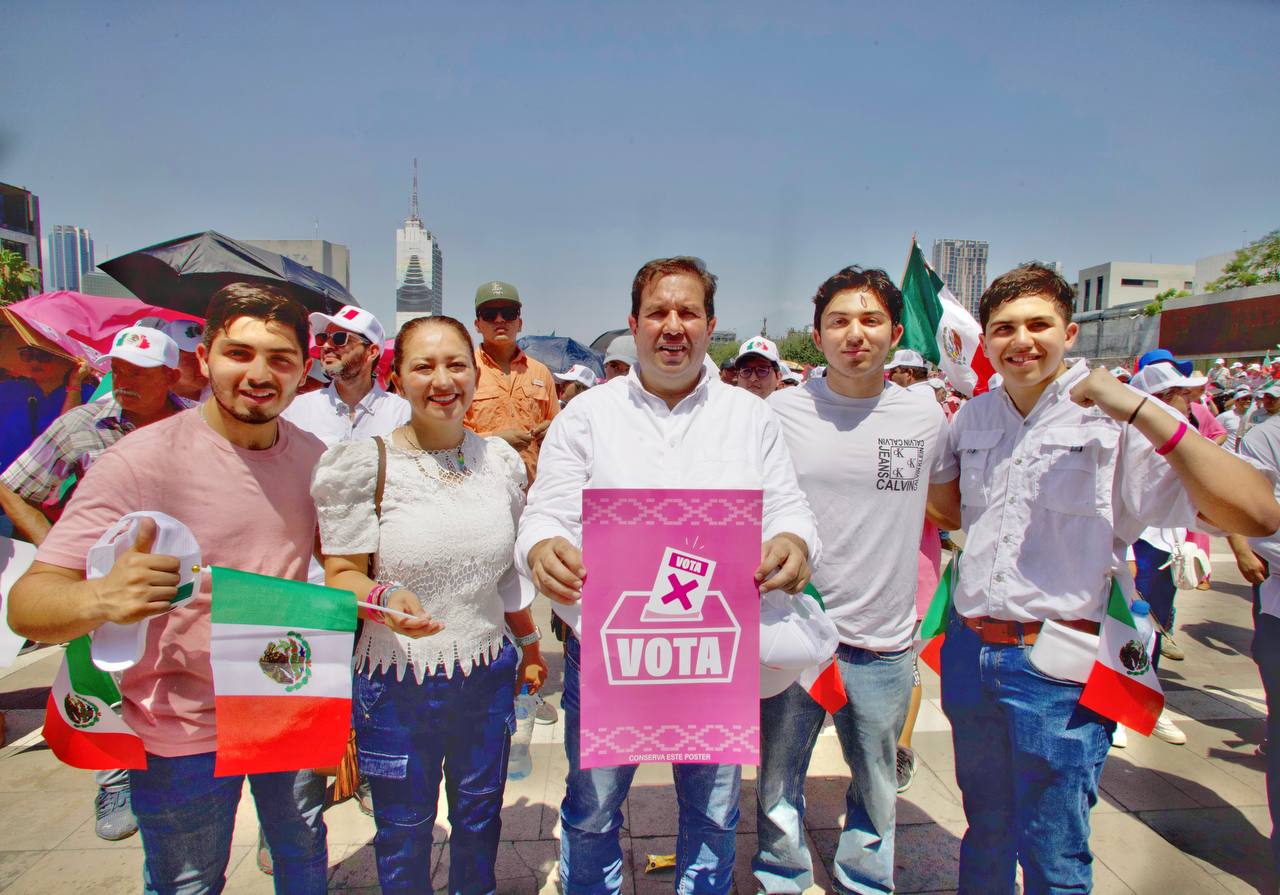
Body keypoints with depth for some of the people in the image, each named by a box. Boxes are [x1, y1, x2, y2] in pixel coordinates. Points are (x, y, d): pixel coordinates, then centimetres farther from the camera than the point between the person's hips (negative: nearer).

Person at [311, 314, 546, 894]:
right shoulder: (363, 464, -12)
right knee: (404, 835, 16)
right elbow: (340, 574, -8)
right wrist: (383, 598, -29)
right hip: (397, 684, -3)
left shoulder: (502, 460, 0)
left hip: (488, 677, 3)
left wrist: (531, 645, 18)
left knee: (480, 819, 22)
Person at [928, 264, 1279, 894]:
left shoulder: (1114, 422, -12)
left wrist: (1143, 410, -27)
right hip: (970, 652, 5)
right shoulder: (972, 419, 6)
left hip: (1059, 669, -4)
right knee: (985, 831, 23)